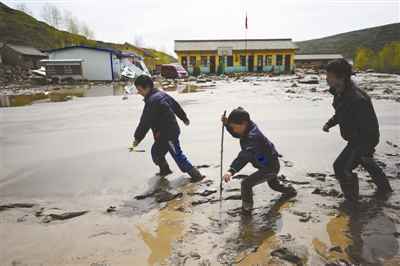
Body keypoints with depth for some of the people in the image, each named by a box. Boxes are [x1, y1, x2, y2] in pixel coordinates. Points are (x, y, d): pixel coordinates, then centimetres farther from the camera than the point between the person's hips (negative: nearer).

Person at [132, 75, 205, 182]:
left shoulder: (151, 101, -22)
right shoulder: (161, 94, 9)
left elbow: (145, 122, -22)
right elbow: (176, 106, 19)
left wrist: (138, 138, -13)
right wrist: (184, 118, 31)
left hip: (167, 134, -10)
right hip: (172, 129, 10)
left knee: (178, 155, -2)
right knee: (156, 151, 20)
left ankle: (196, 175, 5)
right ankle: (165, 169, 38)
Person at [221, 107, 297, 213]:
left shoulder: (253, 137, -36)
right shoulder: (249, 129, -8)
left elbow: (245, 156, -50)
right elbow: (236, 134, 10)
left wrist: (232, 171, -60)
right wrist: (227, 124, -9)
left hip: (269, 167, -10)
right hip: (271, 164, 10)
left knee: (246, 184, -15)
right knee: (274, 184, 35)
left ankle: (246, 208, 4)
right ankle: (290, 191, 62)